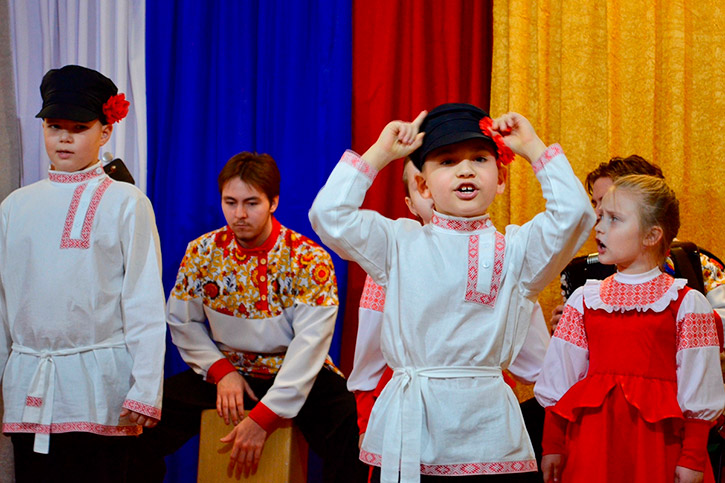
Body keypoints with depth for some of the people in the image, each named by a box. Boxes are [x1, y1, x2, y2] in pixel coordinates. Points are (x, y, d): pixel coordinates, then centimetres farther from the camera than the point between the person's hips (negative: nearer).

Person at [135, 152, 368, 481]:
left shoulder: (309, 261, -15)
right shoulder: (202, 253, -3)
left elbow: (309, 346, -20)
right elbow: (182, 322, 8)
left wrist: (263, 418, -26)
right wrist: (221, 370, -9)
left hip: (295, 376, -3)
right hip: (227, 371, 3)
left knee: (350, 426, -32)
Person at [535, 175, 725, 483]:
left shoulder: (686, 304, -1)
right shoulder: (584, 300, 9)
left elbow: (698, 396, -3)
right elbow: (560, 382, 10)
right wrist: (553, 446, 9)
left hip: (658, 438, -3)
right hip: (593, 440, 3)